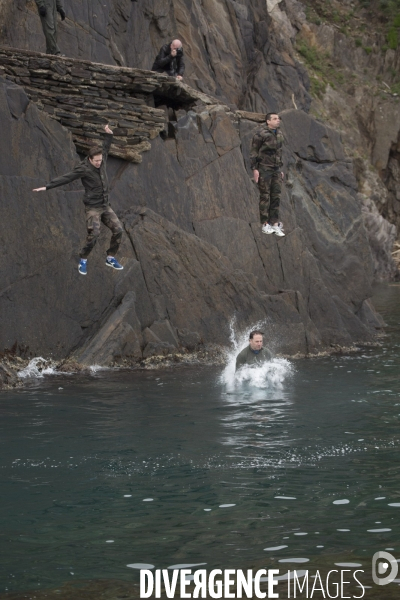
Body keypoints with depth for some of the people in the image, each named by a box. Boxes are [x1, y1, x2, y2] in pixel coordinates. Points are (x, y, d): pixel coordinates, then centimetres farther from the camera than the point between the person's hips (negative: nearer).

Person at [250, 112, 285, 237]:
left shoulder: (279, 134, 11)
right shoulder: (261, 133, -11)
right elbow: (254, 151, -10)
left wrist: (280, 169, 18)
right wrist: (254, 169, -15)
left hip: (275, 169, 6)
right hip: (263, 168, -6)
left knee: (276, 196, 2)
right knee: (265, 196, -3)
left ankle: (275, 224, 6)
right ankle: (265, 225, 4)